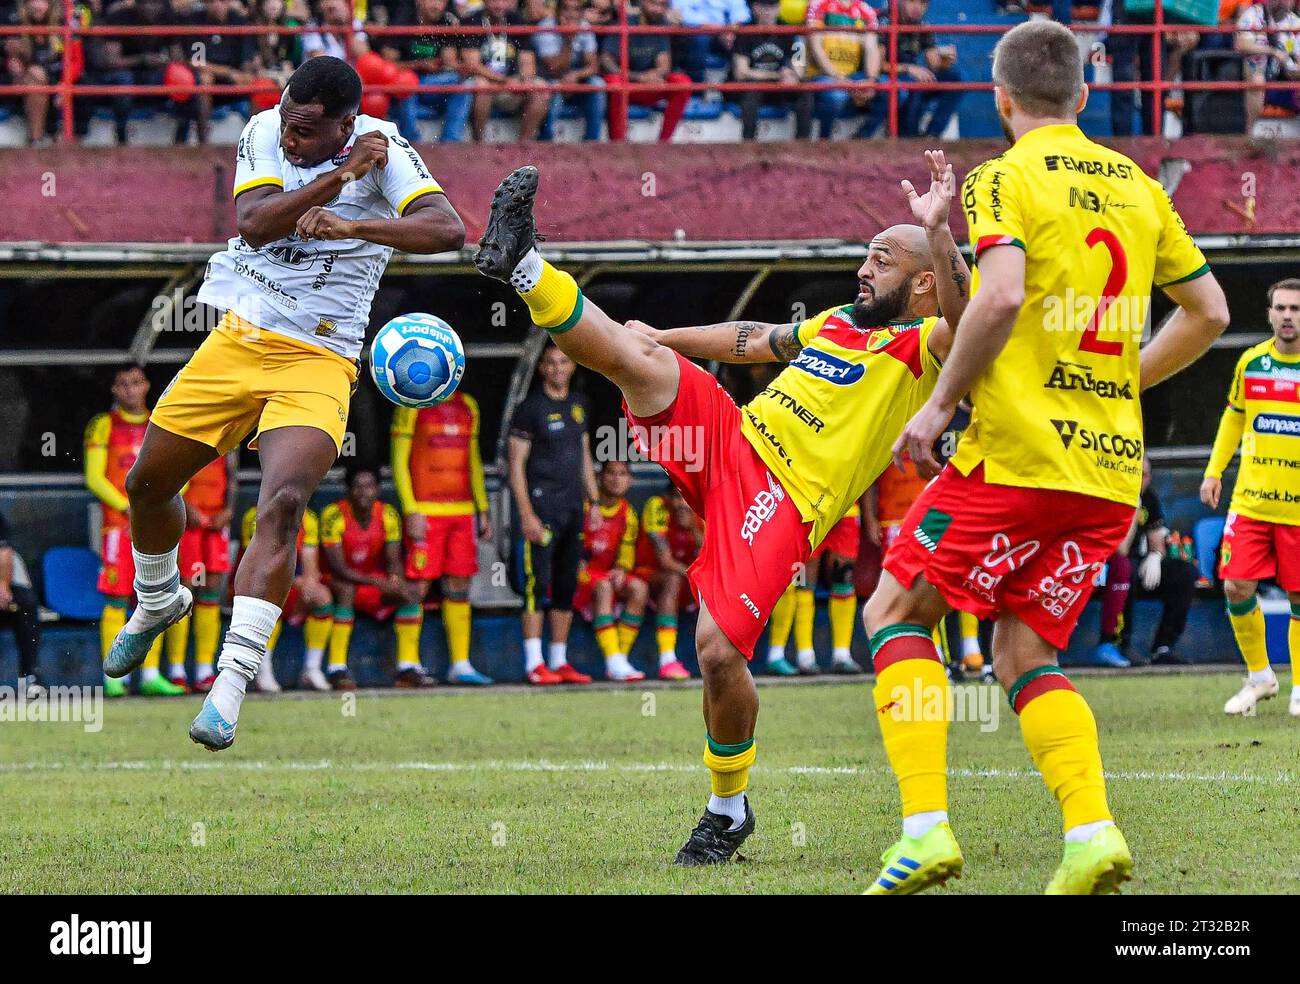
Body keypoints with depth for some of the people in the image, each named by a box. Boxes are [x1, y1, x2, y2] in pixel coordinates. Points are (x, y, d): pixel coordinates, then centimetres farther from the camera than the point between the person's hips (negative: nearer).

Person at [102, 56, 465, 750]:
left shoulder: (382, 151, -12)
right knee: (148, 484, 12)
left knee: (285, 500, -26)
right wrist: (337, 179, -26)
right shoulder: (264, 132, -1)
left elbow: (449, 230, -25)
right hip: (236, 342, 5)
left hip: (316, 362, -5)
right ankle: (157, 603, 44)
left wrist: (354, 224, -36)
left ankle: (231, 681, -29)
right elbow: (253, 221, -16)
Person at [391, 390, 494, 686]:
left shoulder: (467, 405, 15)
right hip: (426, 512, -6)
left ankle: (460, 664, 8)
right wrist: (411, 511, -13)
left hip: (462, 512, 6)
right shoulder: (413, 405, -2)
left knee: (459, 588, 5)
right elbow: (399, 461, -5)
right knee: (418, 587, -6)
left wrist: (483, 510, 16)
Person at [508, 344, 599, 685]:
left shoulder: (577, 404, 15)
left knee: (566, 587, 8)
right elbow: (516, 464, -8)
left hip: (571, 508, 7)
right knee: (537, 584, -10)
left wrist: (594, 502, 17)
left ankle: (559, 661, 14)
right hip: (541, 506, -7)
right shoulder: (530, 408, -6)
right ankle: (535, 664, -10)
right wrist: (526, 514, -15)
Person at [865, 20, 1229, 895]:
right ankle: (1092, 832, -9)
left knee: (897, 614, 6)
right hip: (1112, 469, 6)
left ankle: (927, 827, -10)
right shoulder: (1138, 186, 14)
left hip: (1020, 453, -6)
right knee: (1025, 653, 14)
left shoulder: (1004, 180, -5)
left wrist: (939, 404, -11)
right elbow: (1210, 311, 18)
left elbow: (1001, 295, -21)